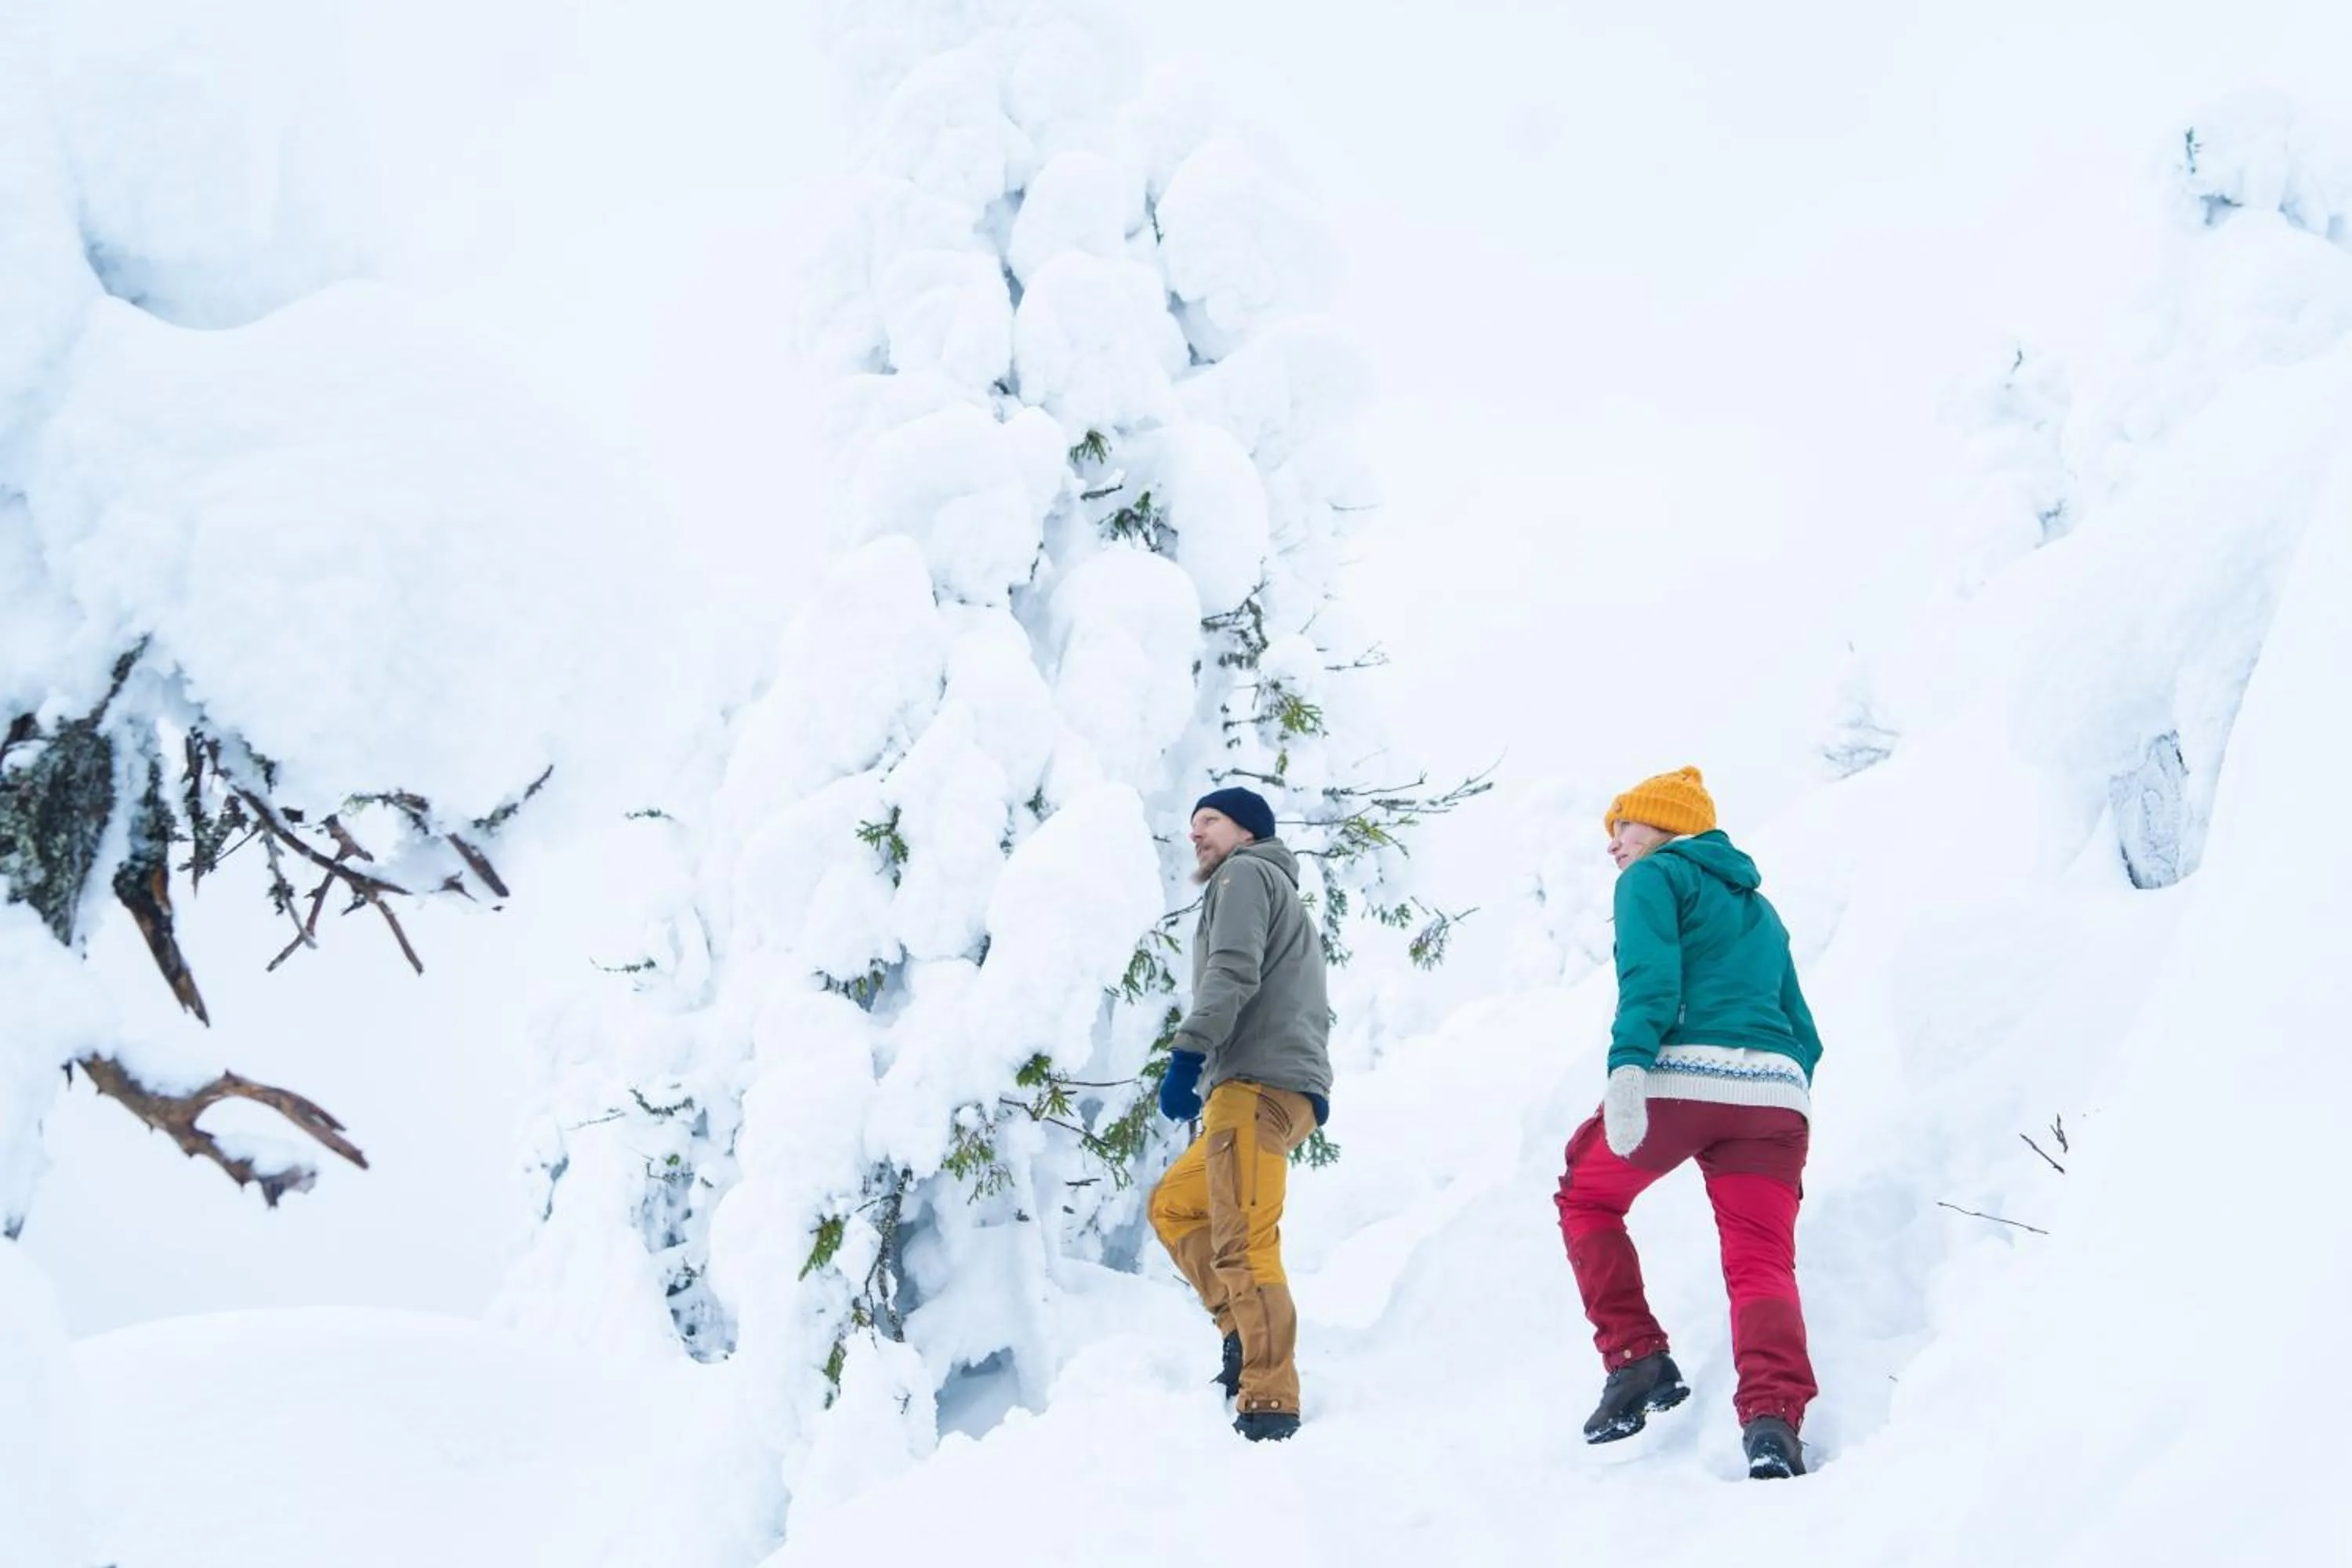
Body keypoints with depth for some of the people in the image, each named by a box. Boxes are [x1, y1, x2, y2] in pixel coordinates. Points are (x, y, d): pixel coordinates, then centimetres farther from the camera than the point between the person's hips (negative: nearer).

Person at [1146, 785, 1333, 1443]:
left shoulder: (1244, 873, 4)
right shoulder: (1281, 896, 33)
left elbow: (1232, 973, -13)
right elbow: (1308, 1010, 27)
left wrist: (1188, 1052, -20)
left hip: (1259, 1082, -10)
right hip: (1291, 1090, 10)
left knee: (1244, 1245, -17)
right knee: (1173, 1204, 19)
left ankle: (1269, 1400, -23)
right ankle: (1249, 1331, 6)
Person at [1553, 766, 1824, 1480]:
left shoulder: (1654, 877, 9)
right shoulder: (1759, 908, 30)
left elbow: (1650, 979, -10)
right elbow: (1803, 1033, 27)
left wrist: (1626, 1072, -21)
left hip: (1678, 1078, -5)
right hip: (1777, 1092, 5)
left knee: (1586, 1198, 19)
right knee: (1762, 1260, -2)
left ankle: (1636, 1359, 10)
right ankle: (1772, 1416, -25)